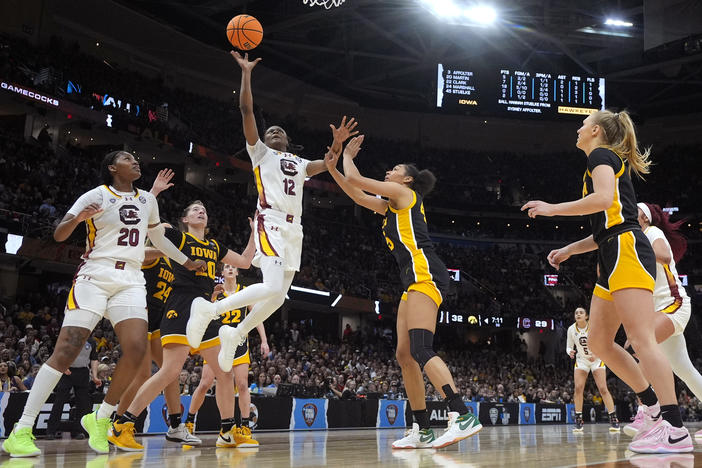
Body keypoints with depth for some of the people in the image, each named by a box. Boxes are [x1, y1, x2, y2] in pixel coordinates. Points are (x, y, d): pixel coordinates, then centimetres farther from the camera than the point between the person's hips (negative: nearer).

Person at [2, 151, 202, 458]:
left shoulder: (147, 200, 15)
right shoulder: (97, 196, 0)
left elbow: (158, 237, 31)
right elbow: (59, 235, -3)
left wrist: (186, 262, 34)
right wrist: (78, 218, -23)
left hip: (131, 281, 4)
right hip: (95, 276, -4)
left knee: (136, 349, -16)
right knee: (66, 349, -13)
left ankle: (100, 420, 3)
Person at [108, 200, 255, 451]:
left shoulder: (214, 245, 22)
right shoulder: (177, 237, 5)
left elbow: (245, 262, 29)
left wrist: (254, 232, 24)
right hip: (181, 306, -7)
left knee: (225, 372, 4)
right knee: (171, 370, -18)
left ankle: (228, 432, 14)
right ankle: (121, 426, -12)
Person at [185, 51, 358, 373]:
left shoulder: (300, 164, 27)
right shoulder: (260, 152, 12)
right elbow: (246, 110, 2)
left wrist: (337, 143, -5)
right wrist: (246, 72, -2)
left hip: (294, 229, 7)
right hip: (271, 223, -7)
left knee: (279, 297, 5)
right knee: (272, 288, -25)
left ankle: (235, 334, 22)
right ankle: (208, 309, -12)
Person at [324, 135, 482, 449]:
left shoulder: (404, 193, 4)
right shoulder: (393, 206, 29)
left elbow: (355, 180, 1)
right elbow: (358, 196, 37)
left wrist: (347, 156, 20)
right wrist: (332, 168, 33)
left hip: (425, 273, -10)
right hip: (414, 281, 10)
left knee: (421, 350, -23)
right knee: (405, 356, 6)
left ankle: (463, 416, -30)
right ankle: (422, 430, 8)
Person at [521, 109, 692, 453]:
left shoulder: (601, 155, 1)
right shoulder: (612, 163, 29)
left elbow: (603, 198, -19)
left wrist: (552, 209, -11)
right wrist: (569, 250, 28)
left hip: (626, 251, -10)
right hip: (613, 257, 10)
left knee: (641, 339, -16)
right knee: (598, 342, 7)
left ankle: (676, 431, -18)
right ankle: (656, 412, 11)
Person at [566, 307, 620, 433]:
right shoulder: (571, 329, -7)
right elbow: (569, 347, 2)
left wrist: (596, 355, -27)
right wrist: (570, 352, -22)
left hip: (596, 360, -2)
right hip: (581, 360, 2)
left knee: (603, 389, -12)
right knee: (578, 388, -12)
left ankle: (613, 419, -4)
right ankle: (578, 420, -6)